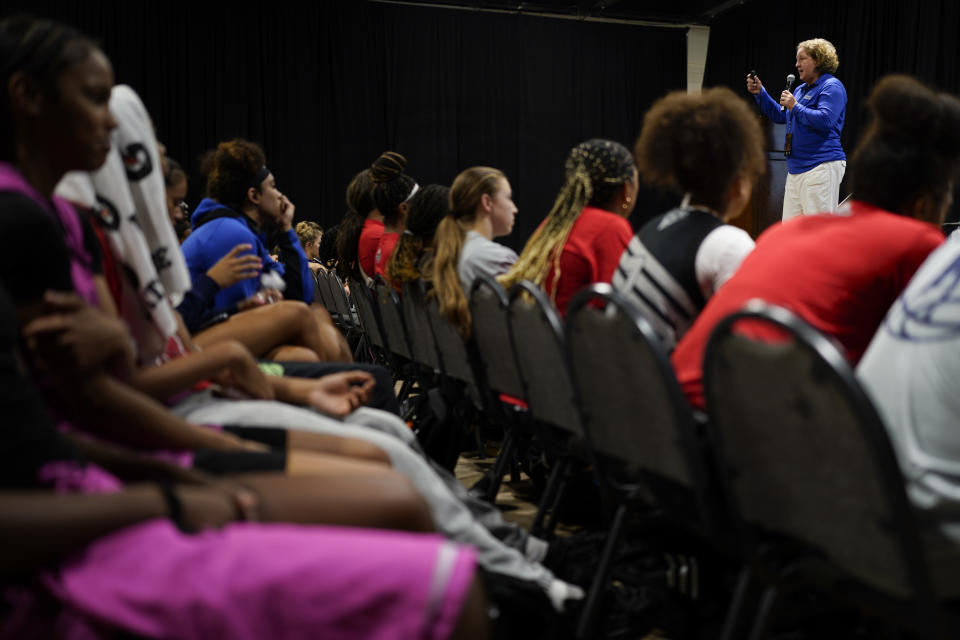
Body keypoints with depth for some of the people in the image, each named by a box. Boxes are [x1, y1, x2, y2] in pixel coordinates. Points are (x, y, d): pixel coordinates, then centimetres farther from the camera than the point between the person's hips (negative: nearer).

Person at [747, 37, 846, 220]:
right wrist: (760, 93, 18)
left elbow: (825, 120, -20)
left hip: (821, 166, -9)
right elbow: (780, 116, 28)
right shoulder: (801, 89, 22)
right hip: (796, 168, 9)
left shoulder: (831, 87, -6)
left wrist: (795, 106, -15)